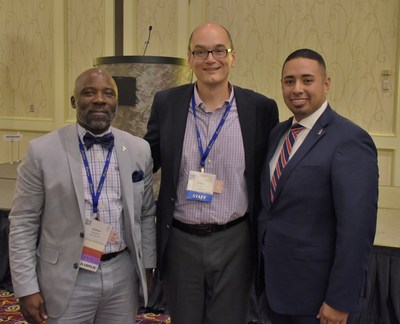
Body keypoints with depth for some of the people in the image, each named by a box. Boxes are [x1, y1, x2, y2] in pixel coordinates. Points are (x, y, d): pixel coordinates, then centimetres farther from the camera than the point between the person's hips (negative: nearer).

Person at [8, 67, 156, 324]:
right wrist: (27, 288, -7)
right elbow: (23, 223, -5)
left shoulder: (139, 149, 1)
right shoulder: (43, 151, -8)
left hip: (123, 274, 3)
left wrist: (146, 267, 8)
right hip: (68, 278, -2)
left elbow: (146, 215, 7)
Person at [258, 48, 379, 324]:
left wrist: (340, 301, -18)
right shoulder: (278, 133, 6)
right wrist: (265, 246, 11)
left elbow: (356, 229, -21)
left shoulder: (350, 141, -18)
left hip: (318, 290, -6)